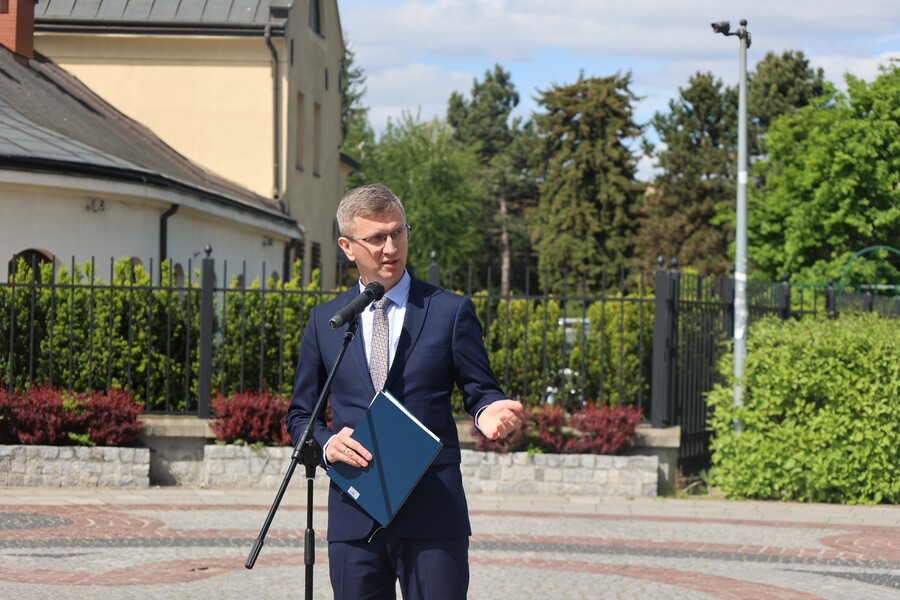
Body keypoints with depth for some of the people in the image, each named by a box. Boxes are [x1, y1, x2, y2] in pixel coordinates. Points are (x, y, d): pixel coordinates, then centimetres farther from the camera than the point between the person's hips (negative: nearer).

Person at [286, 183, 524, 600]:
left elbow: (480, 391, 7)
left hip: (433, 514, -2)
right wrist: (327, 443, -6)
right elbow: (300, 413, 16)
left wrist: (488, 412, -17)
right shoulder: (324, 321, 12)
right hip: (353, 515, 2)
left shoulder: (451, 311, 5)